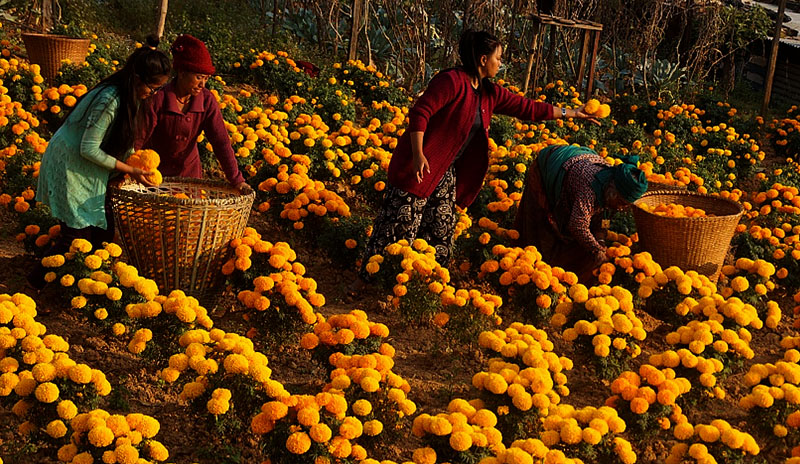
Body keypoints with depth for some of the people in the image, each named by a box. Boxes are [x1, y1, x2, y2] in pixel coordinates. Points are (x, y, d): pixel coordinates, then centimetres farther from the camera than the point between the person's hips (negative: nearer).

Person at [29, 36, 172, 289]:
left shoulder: (127, 96, -2)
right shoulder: (109, 100, -30)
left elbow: (121, 137, 10)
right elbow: (89, 149, -26)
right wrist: (130, 170, -21)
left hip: (88, 170, 9)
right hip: (70, 166, -9)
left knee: (104, 228, 5)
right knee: (78, 233, -6)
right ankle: (40, 279, 12)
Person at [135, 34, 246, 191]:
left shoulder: (207, 101, -13)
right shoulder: (158, 100, -23)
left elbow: (221, 141, -14)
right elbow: (138, 139, -20)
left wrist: (236, 179, -20)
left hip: (189, 171, 3)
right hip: (155, 168, -3)